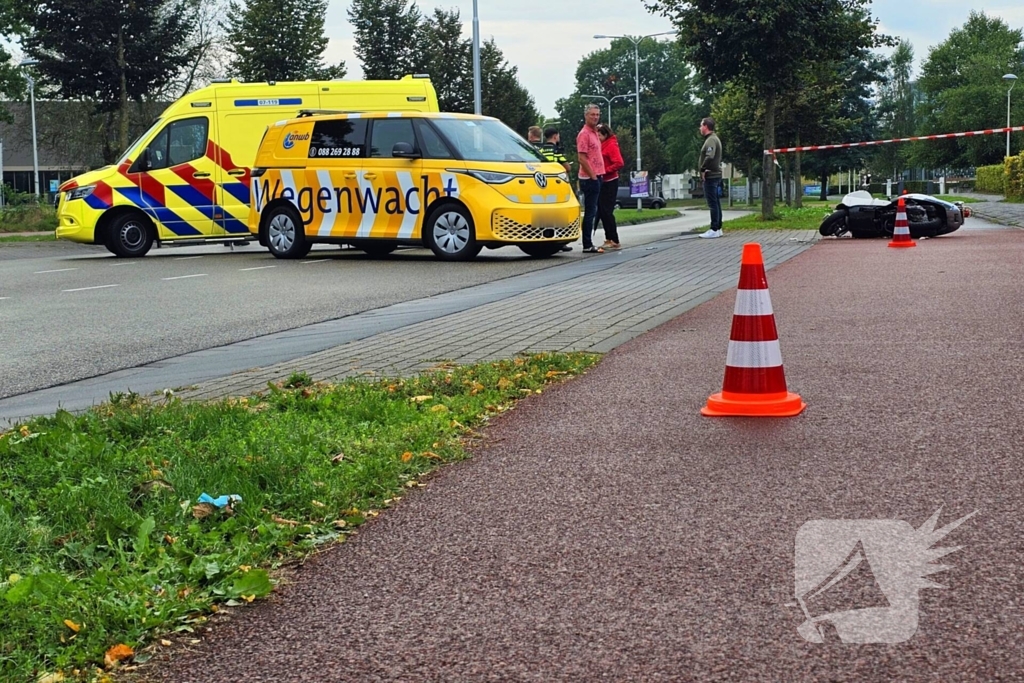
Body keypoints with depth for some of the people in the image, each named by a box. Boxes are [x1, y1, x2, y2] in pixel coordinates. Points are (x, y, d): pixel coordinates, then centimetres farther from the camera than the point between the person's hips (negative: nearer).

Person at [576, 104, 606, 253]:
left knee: (592, 212, 11)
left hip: (596, 177, 9)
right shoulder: (584, 134, -12)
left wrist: (598, 175, 13)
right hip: (589, 178, -9)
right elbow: (582, 158, -17)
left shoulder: (594, 133, 18)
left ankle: (589, 243, 15)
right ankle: (587, 245, -5)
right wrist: (593, 176, -17)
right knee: (590, 212, -7)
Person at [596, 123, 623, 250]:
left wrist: (604, 171, -20)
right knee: (602, 211, 11)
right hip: (602, 181, 9)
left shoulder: (611, 145, -11)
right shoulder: (602, 144, 14)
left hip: (610, 182, -9)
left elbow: (619, 163, -21)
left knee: (606, 211, -9)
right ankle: (609, 239, 18)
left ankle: (615, 241, -6)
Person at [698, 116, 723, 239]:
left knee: (713, 203, -10)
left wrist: (703, 169, -17)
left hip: (710, 176, -10)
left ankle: (714, 230, -10)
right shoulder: (714, 139, 18)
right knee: (716, 203, 12)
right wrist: (705, 169, 7)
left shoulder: (711, 140, -14)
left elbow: (710, 157, -28)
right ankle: (718, 228, 15)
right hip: (716, 175, 10)